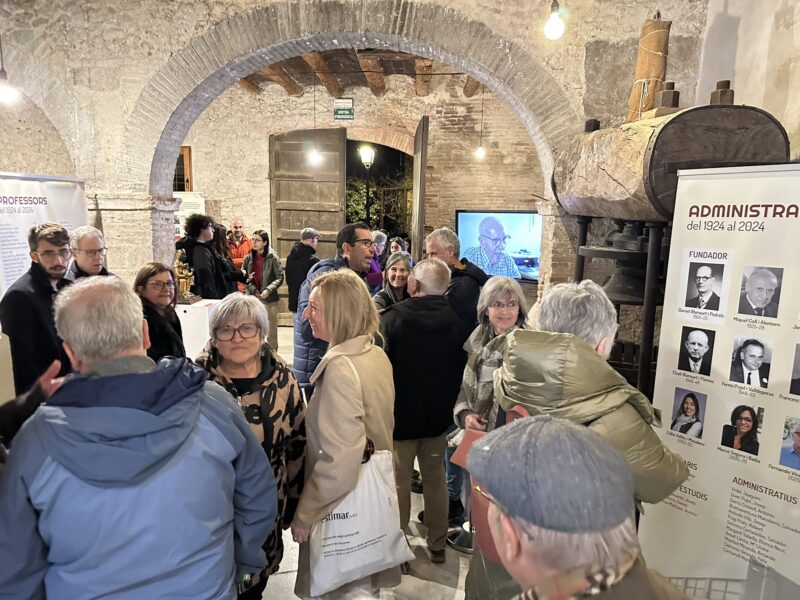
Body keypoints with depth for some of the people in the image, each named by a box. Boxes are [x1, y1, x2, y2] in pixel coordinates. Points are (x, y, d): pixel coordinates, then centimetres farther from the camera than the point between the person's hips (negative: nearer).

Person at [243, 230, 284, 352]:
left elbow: (279, 277, -6)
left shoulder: (273, 258, -5)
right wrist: (254, 290, -8)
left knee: (271, 330, 5)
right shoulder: (248, 258, 5)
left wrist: (268, 290, -17)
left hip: (269, 299, -3)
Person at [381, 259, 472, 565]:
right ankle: (437, 545, 31)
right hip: (438, 416, 4)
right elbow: (463, 370, 3)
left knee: (399, 483, 11)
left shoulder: (391, 319, -19)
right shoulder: (456, 322, -6)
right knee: (436, 481, 18)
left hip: (398, 416, -3)